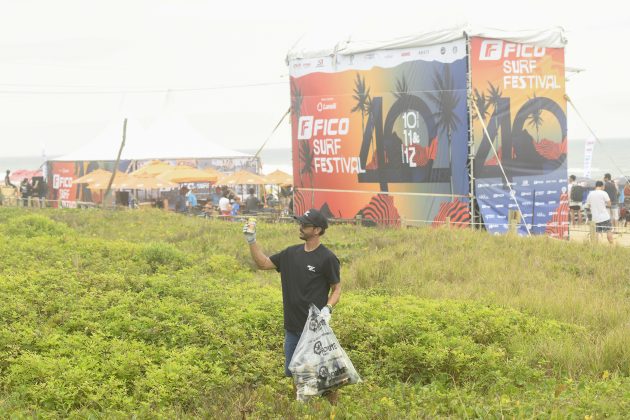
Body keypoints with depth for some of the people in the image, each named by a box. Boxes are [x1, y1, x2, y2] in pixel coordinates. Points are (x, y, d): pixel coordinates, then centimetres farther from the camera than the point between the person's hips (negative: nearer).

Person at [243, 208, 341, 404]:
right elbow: (263, 263, 13)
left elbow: (337, 288, -5)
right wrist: (251, 241, 2)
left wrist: (328, 308, -21)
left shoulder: (327, 258, -10)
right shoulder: (292, 253, 7)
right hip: (293, 326, 6)